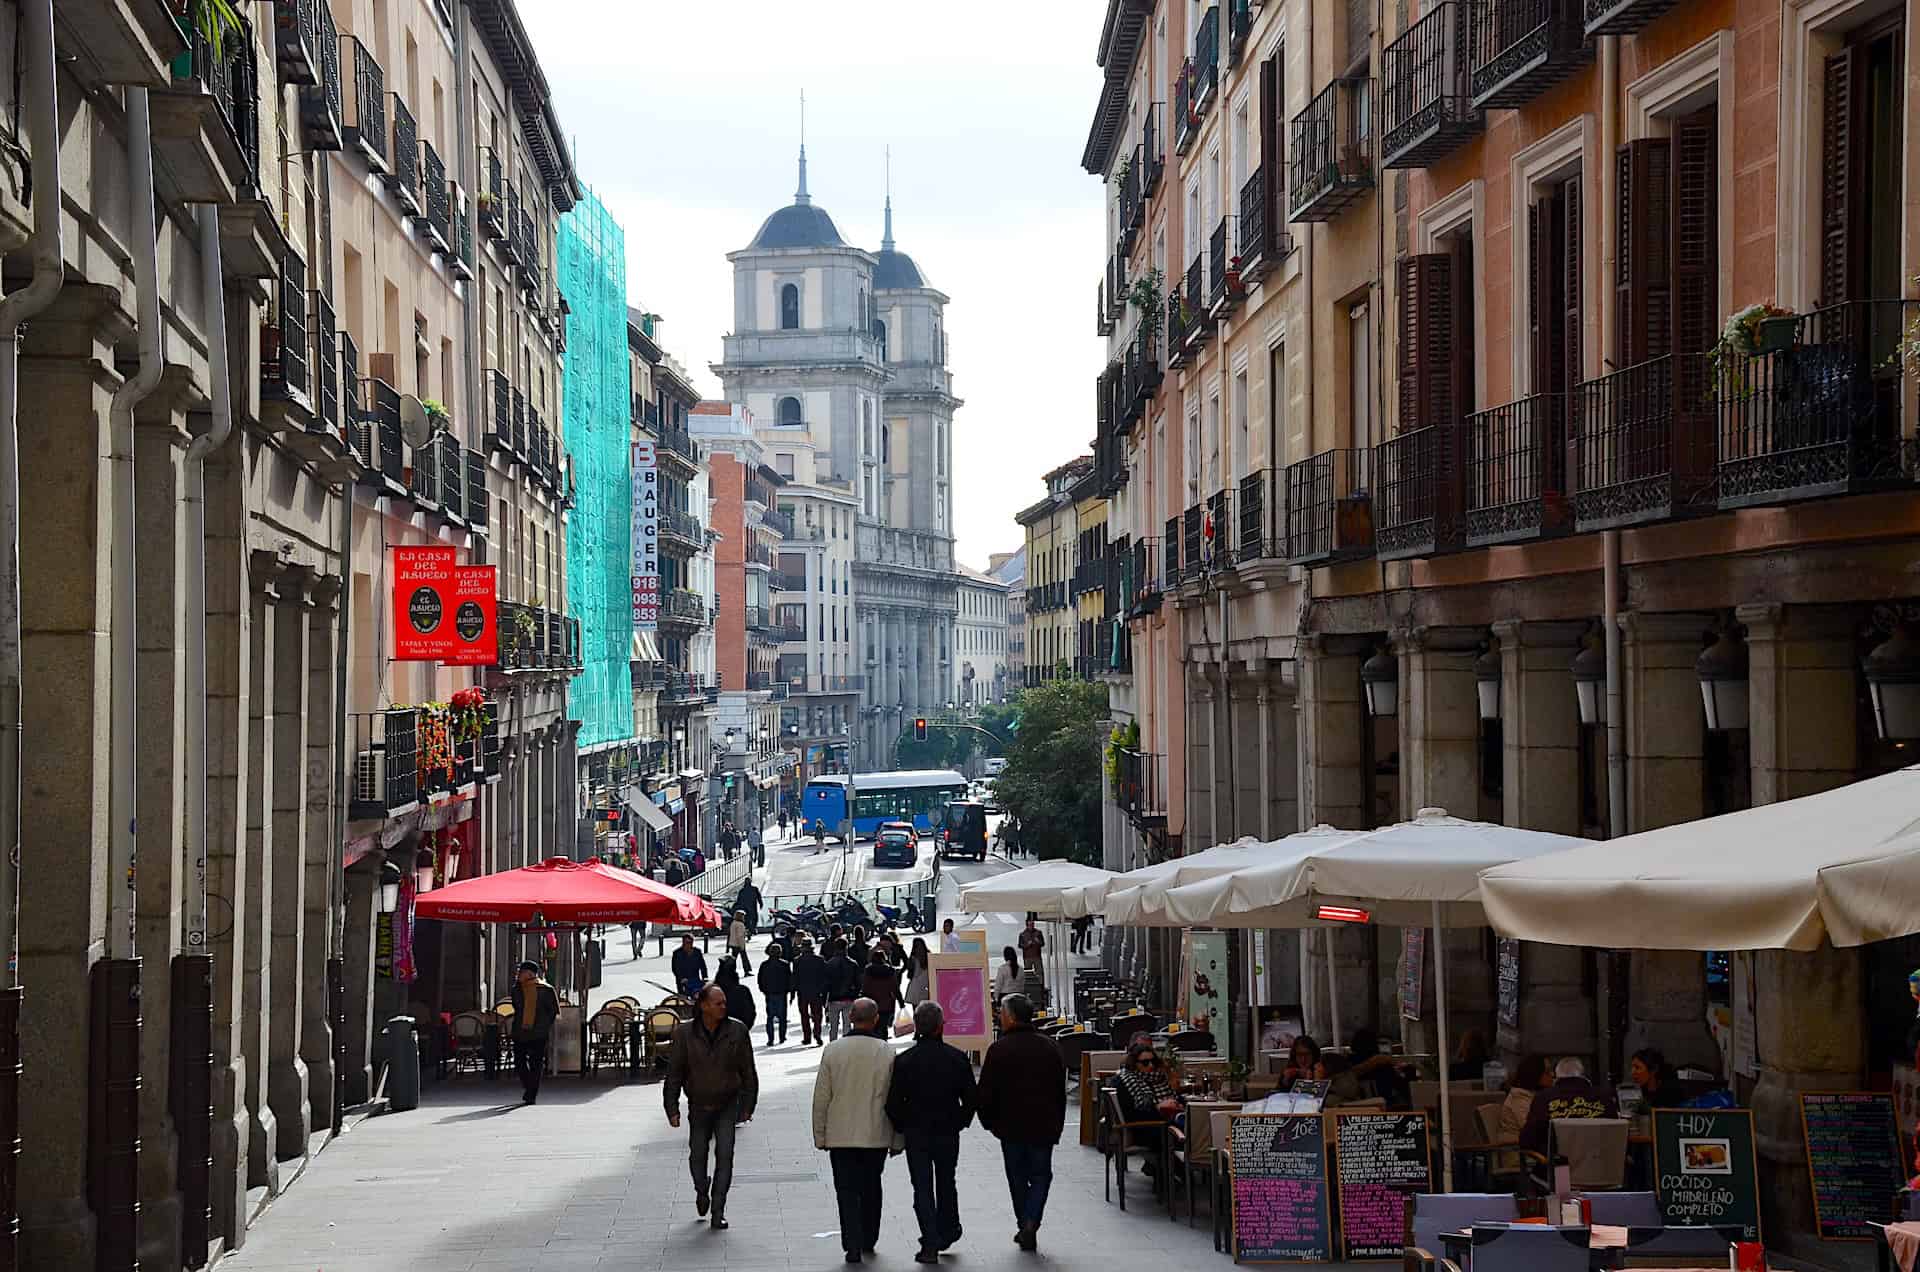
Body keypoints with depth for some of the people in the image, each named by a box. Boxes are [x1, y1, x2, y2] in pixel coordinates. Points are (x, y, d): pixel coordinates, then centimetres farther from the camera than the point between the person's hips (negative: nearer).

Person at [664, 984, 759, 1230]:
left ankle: (718, 1211, -7)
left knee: (724, 1155, -11)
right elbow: (674, 1073, -2)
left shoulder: (737, 1031, -7)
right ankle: (702, 1190, 40)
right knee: (697, 1155, 8)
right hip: (699, 1106, 1)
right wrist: (672, 1109, -5)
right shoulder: (685, 1033, -8)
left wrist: (747, 1106, 0)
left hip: (727, 1105, -1)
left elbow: (748, 1071, 1)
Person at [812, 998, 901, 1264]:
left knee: (847, 1192, 3)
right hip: (876, 1135, 1)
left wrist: (819, 1135, 7)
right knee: (871, 1189, 18)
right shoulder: (887, 1052, -6)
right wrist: (898, 1138, 8)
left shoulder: (833, 1050, -5)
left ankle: (853, 1245, -6)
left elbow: (821, 1097, -2)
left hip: (840, 1135, -1)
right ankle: (868, 1240, 28)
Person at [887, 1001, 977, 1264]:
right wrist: (960, 1122, 13)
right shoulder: (958, 1058, -6)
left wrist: (902, 1127, 6)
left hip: (916, 1134, -2)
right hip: (949, 1133, 2)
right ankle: (947, 1232, 29)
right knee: (946, 1184, 20)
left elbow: (893, 1103, -9)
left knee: (922, 1189, 3)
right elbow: (970, 1098, -2)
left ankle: (930, 1245, -4)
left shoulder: (903, 1061, -11)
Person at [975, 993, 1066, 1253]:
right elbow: (1060, 1090, 8)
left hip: (1011, 1127, -2)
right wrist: (1057, 1126, 15)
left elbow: (985, 1092, -10)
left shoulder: (999, 1049, -11)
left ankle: (1024, 1225, 17)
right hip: (1044, 1126, 2)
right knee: (1040, 1175, 10)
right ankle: (1031, 1221, -10)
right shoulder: (1049, 1047, 2)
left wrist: (989, 1121, 7)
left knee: (1018, 1178, 13)